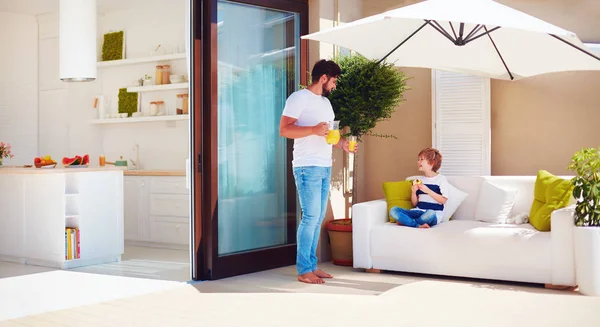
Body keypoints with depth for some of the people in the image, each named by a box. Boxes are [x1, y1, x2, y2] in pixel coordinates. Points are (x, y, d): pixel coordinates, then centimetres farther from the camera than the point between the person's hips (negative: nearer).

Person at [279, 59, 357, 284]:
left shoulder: (325, 102, 21)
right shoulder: (299, 98, -6)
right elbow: (284, 129, -15)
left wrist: (341, 144, 10)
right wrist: (313, 129, -27)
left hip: (325, 167, 9)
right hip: (307, 167, -8)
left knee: (318, 218, 8)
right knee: (311, 217, -10)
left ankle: (312, 265, 15)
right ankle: (304, 270, -3)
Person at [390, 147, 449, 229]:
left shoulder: (441, 179, 2)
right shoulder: (419, 180, 16)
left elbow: (443, 200, -8)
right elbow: (415, 204, 14)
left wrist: (428, 190, -15)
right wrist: (414, 192, -6)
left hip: (434, 213, -5)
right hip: (419, 211, 5)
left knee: (430, 214, -43)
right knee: (393, 210, -20)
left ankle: (405, 221, -20)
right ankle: (418, 225, -32)